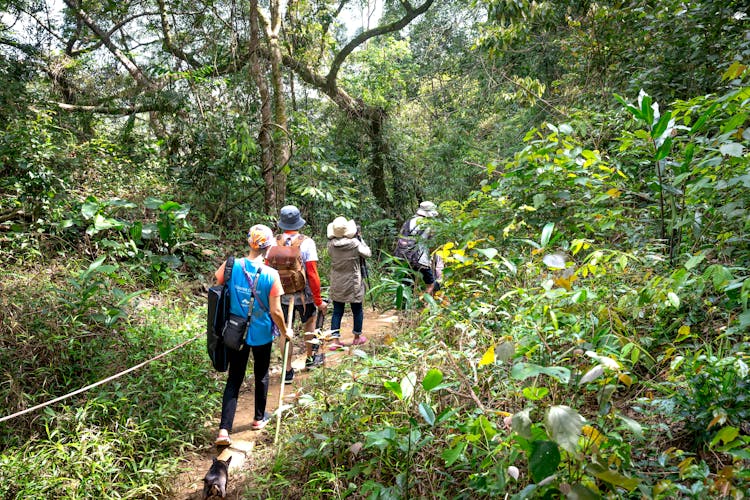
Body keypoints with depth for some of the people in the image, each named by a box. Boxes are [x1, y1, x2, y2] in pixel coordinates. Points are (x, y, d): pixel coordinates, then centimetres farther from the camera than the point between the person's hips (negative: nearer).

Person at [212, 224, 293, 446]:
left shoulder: (231, 266, -13)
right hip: (262, 334, -2)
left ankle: (224, 430, 2)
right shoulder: (271, 275, -20)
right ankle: (259, 418, 37)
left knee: (234, 380, 10)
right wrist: (285, 331, 1)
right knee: (261, 375, 21)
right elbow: (275, 311, -16)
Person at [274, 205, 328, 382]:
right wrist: (319, 300, -9)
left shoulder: (275, 242, -7)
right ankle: (310, 358, 39)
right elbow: (312, 273, -16)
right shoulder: (307, 242, -14)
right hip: (304, 295, -1)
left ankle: (288, 371, 16)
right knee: (309, 323, 24)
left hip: (282, 295, 1)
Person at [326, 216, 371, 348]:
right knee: (357, 310, 15)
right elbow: (368, 253, -4)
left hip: (336, 285, 3)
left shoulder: (331, 245, -11)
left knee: (337, 311, 10)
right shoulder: (354, 243, -19)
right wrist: (359, 237, 2)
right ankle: (357, 337, 28)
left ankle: (335, 339, 7)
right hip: (353, 284, -3)